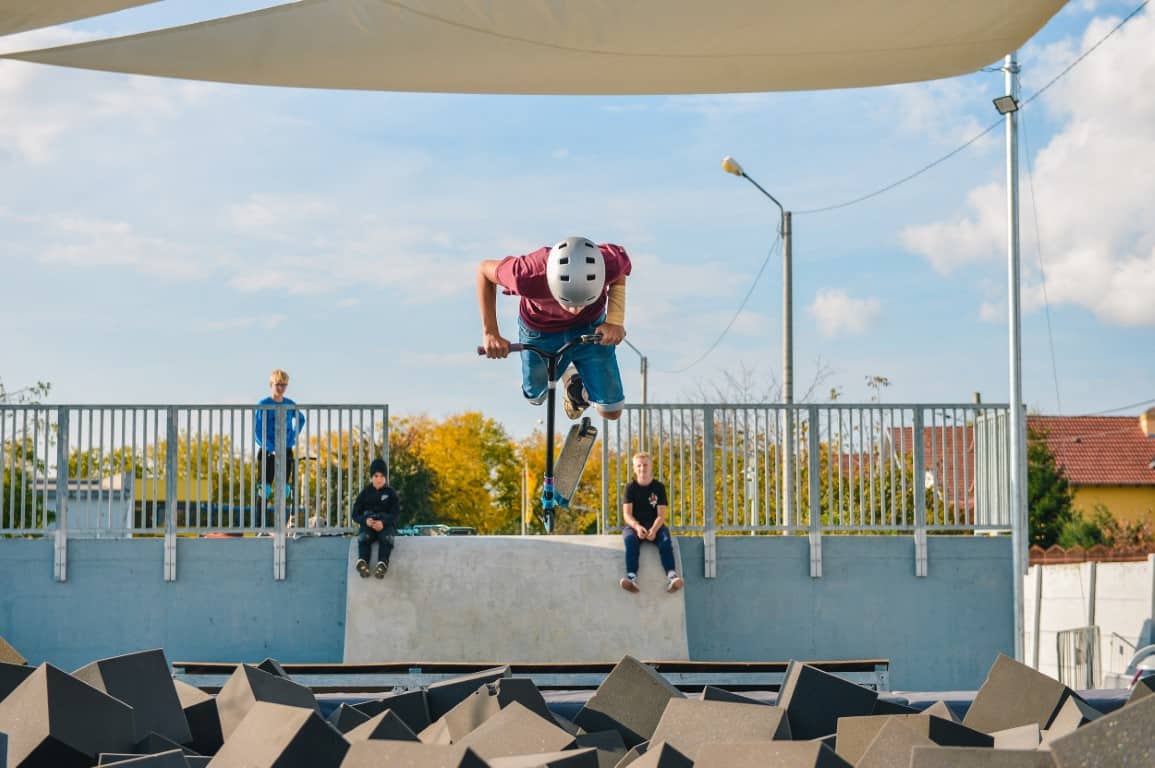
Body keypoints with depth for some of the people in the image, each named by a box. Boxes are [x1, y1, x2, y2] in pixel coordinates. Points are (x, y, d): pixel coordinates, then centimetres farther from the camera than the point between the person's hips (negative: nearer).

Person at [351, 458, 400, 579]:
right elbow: (355, 514, 6)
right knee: (364, 537, -33)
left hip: (386, 525, -1)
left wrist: (383, 522, -25)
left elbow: (395, 513, -4)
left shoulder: (391, 493, 10)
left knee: (386, 537, -35)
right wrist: (365, 520, -18)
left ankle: (382, 563, -55)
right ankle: (362, 561, -55)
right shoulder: (365, 493, 14)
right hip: (368, 525, 1)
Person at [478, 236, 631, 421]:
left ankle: (581, 385, 34)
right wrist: (490, 332, -20)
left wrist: (615, 321, -21)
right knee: (535, 396, 21)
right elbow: (484, 270, -22)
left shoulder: (610, 262, -40)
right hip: (539, 329, -1)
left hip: (590, 326, 1)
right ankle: (567, 377, 53)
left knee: (611, 412, 3)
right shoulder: (529, 275, -44)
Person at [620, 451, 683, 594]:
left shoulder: (659, 487, 6)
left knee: (665, 540, -33)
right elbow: (627, 514, -4)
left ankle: (671, 576, -48)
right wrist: (637, 527, -25)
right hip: (634, 525, 0)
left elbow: (661, 515, -2)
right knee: (630, 540, -35)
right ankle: (631, 576, -50)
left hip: (655, 526, 0)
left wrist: (654, 530, -23)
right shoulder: (631, 487, 6)